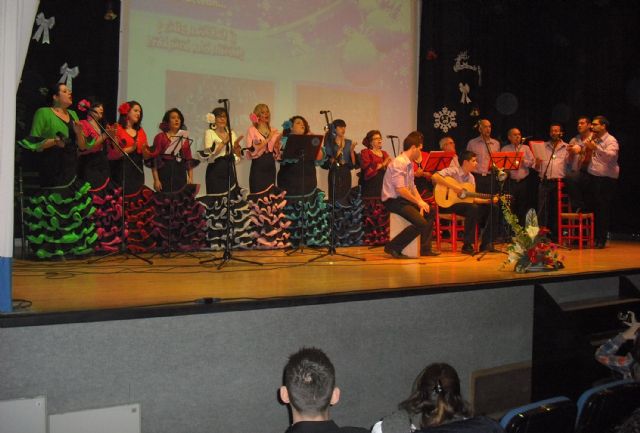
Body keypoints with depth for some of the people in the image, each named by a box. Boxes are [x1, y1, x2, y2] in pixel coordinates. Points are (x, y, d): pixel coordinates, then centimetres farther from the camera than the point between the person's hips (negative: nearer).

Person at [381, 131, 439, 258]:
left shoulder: (410, 164, 13)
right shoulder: (399, 163, -18)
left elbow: (412, 187, 16)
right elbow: (401, 190, -25)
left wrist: (421, 202, 1)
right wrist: (418, 202, -17)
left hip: (404, 199, 10)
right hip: (393, 200, -10)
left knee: (429, 213, 14)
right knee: (421, 223, -21)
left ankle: (425, 248, 17)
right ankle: (393, 247, -11)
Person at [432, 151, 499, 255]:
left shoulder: (471, 177, 14)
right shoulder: (453, 171, -9)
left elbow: (472, 198, 13)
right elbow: (435, 177, -25)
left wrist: (488, 200, -1)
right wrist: (453, 186, -27)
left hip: (465, 202, 8)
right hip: (448, 203, -8)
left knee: (493, 208, -5)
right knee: (473, 208, -35)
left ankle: (485, 244, -2)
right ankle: (467, 246, -29)